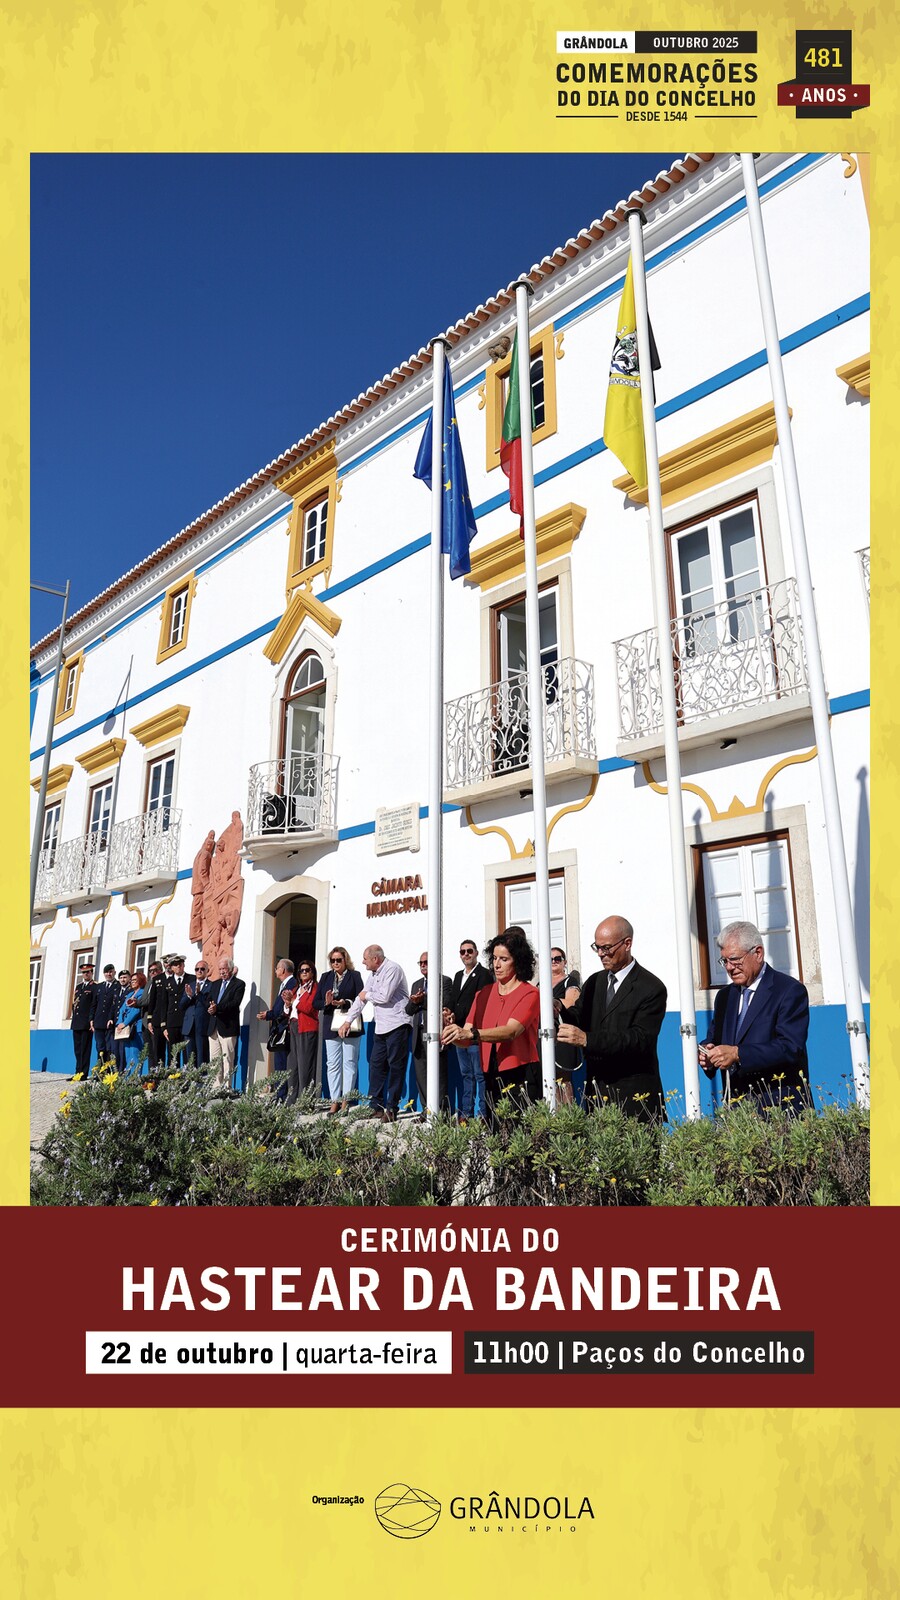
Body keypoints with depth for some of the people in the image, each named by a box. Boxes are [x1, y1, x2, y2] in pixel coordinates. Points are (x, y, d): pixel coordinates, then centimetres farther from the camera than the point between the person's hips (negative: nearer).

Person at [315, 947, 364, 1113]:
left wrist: (344, 1003, -20)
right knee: (332, 1064, 2)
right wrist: (326, 1002, -10)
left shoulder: (354, 976, 3)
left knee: (349, 1063, 0)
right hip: (331, 1027, 3)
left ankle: (346, 1101, 5)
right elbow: (316, 1003, 10)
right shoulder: (325, 977, 14)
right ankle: (335, 1101, 6)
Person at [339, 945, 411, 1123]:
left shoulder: (392, 969, -12)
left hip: (397, 1026, -9)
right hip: (381, 1028, 9)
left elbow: (384, 997, -20)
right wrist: (348, 1021, 16)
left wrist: (367, 995, -3)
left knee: (396, 1067, -4)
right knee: (376, 1066, 8)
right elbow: (361, 998, 20)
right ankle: (376, 1107, 14)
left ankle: (391, 1110, -1)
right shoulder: (373, 974, 16)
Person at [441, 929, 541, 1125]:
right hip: (492, 1080, 5)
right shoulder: (483, 994, 10)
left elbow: (511, 1031, -21)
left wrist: (470, 1033, -33)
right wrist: (453, 1034, -19)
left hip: (520, 1079, -5)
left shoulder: (529, 993, -5)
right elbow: (466, 1039, 3)